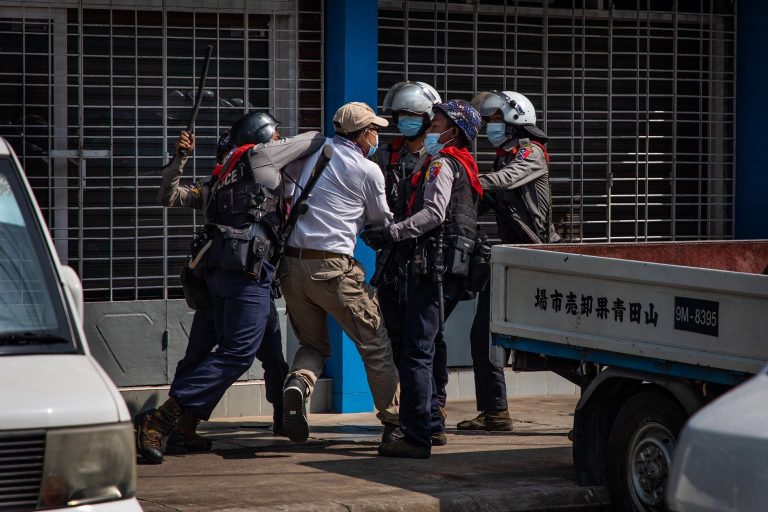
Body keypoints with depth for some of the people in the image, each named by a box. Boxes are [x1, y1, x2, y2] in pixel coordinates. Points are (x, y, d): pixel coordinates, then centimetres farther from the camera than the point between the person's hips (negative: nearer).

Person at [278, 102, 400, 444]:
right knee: (376, 343, 8)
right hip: (333, 268, -5)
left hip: (291, 264, 5)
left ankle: (298, 383, -11)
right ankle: (394, 421, 11)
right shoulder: (368, 171, -1)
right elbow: (381, 221, 12)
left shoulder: (316, 149, 10)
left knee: (313, 342, 20)